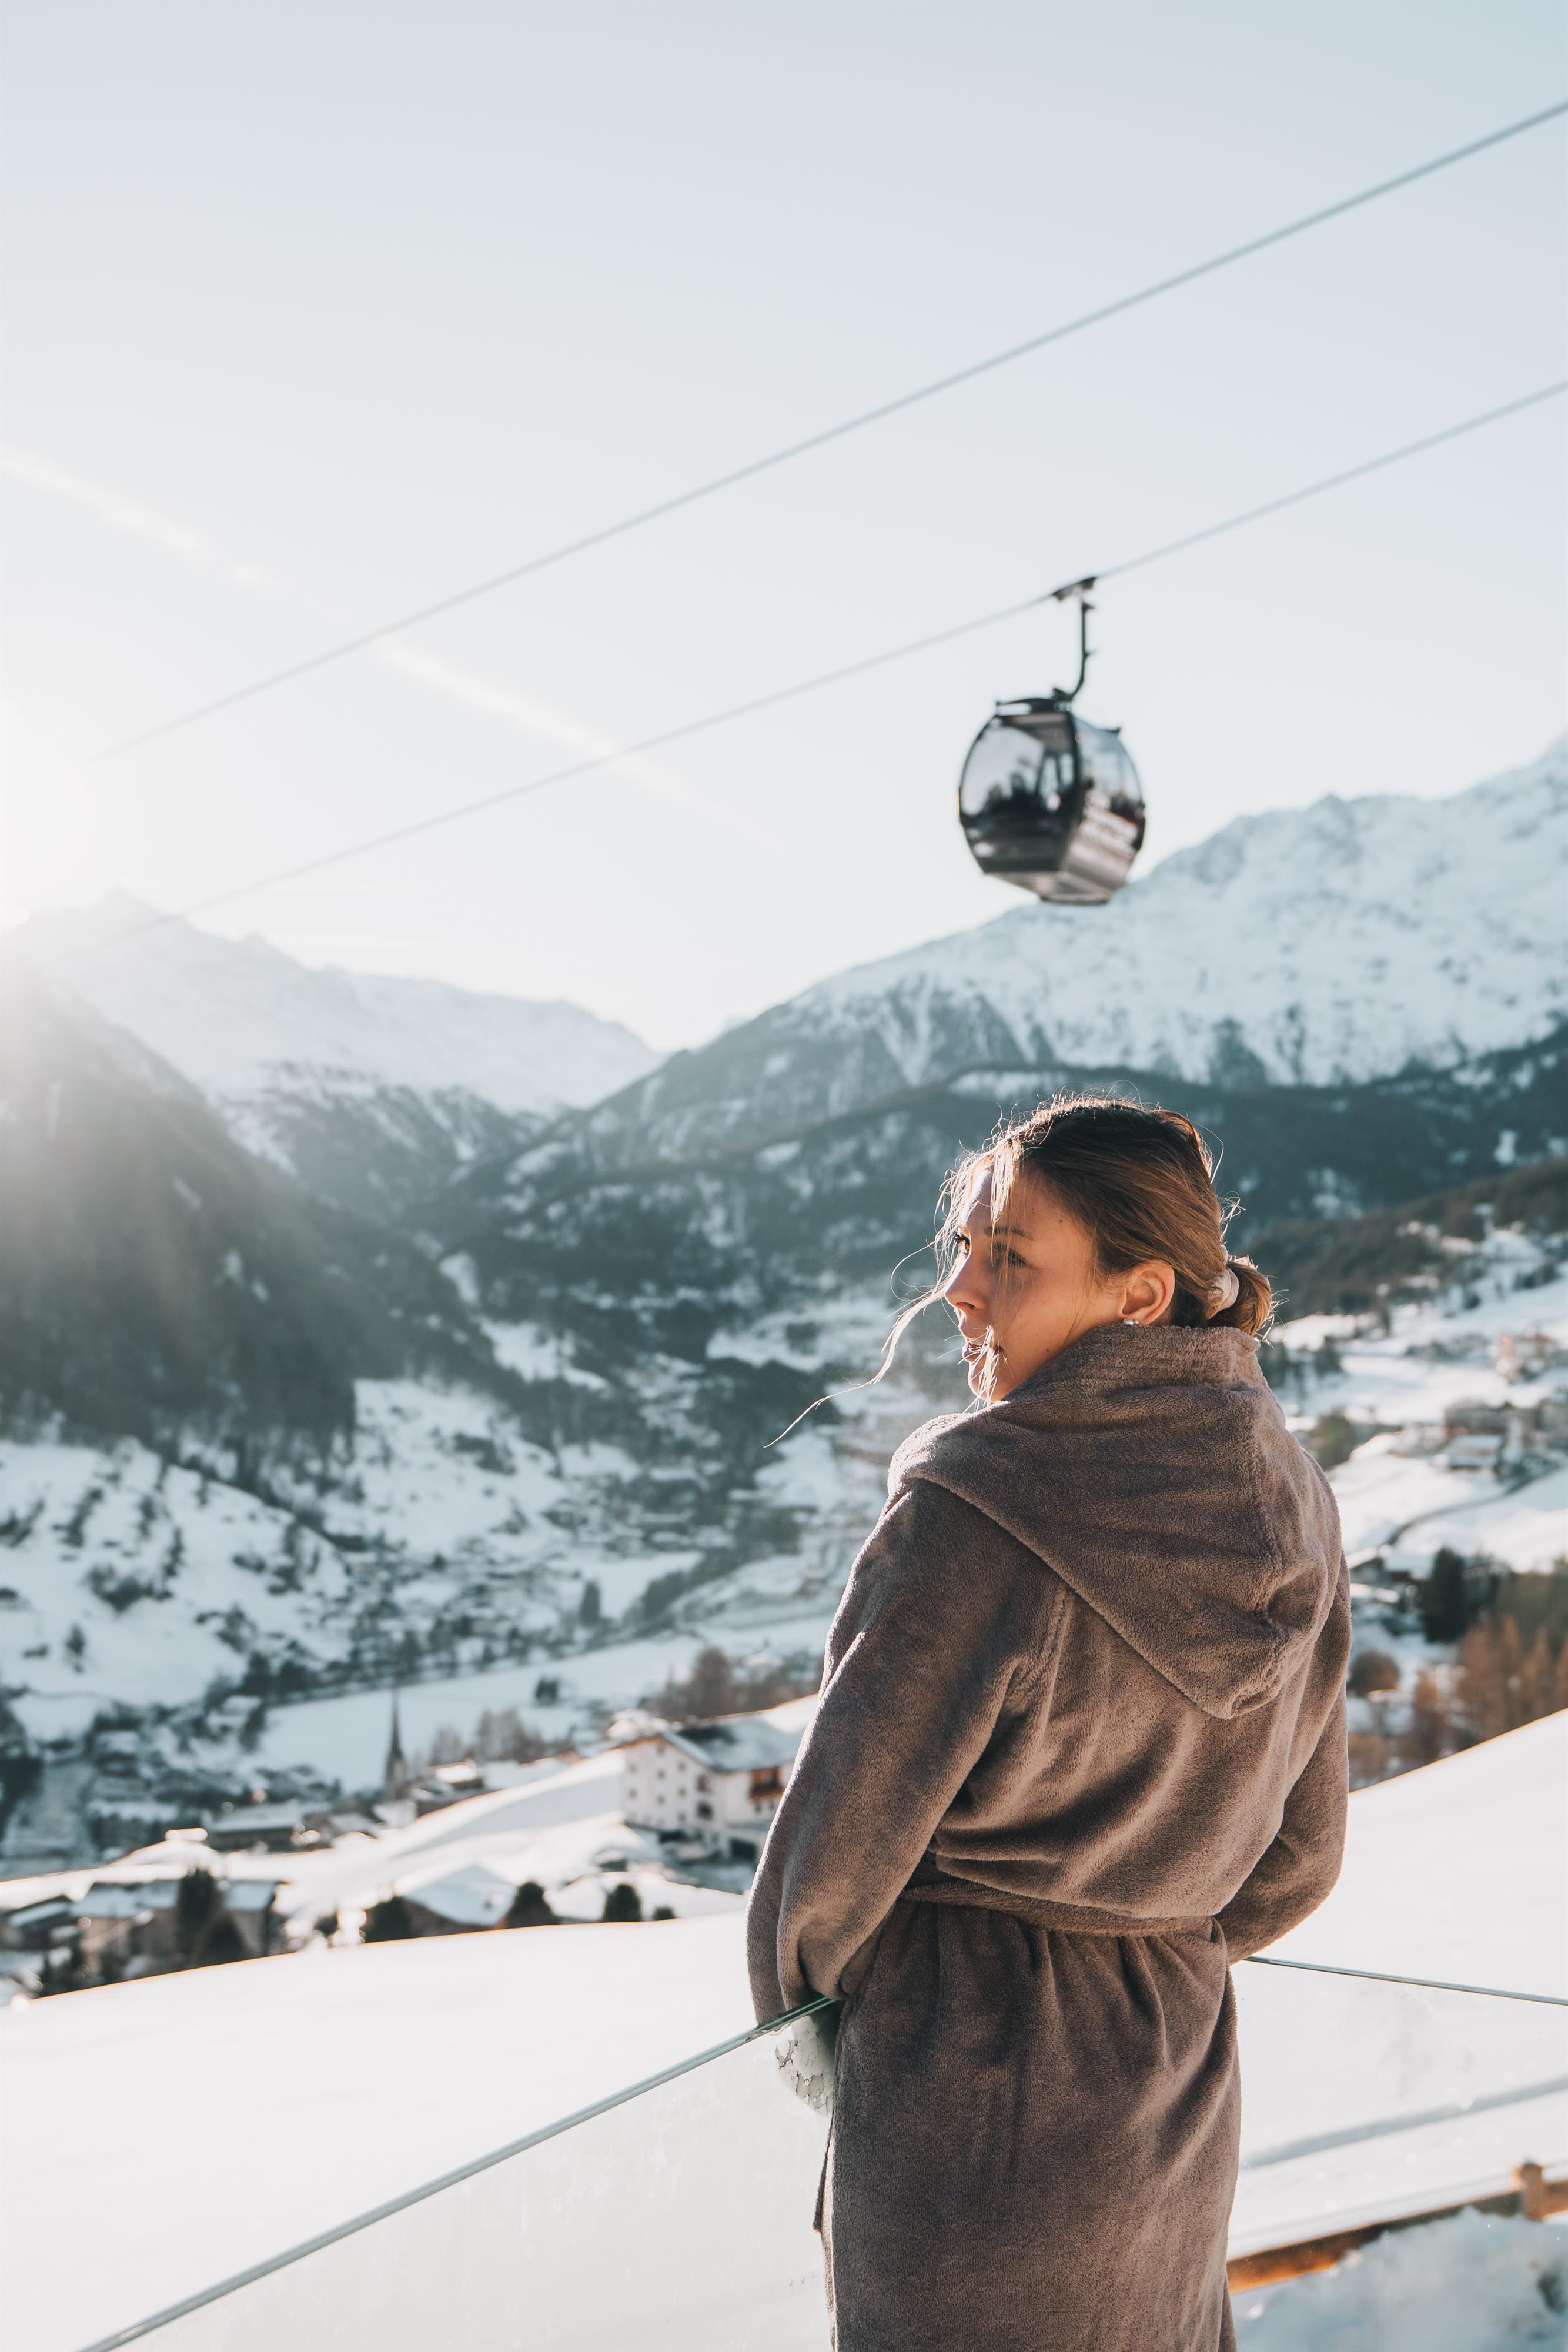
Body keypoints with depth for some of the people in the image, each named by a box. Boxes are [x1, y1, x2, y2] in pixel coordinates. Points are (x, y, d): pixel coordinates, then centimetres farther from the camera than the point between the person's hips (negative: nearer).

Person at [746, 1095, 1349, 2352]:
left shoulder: (971, 1518, -25)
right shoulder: (1291, 1508, -4)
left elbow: (845, 1831, -15)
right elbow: (1297, 1858, 6)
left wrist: (791, 1986, 5)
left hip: (971, 2116, -6)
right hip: (1177, 2099, 6)